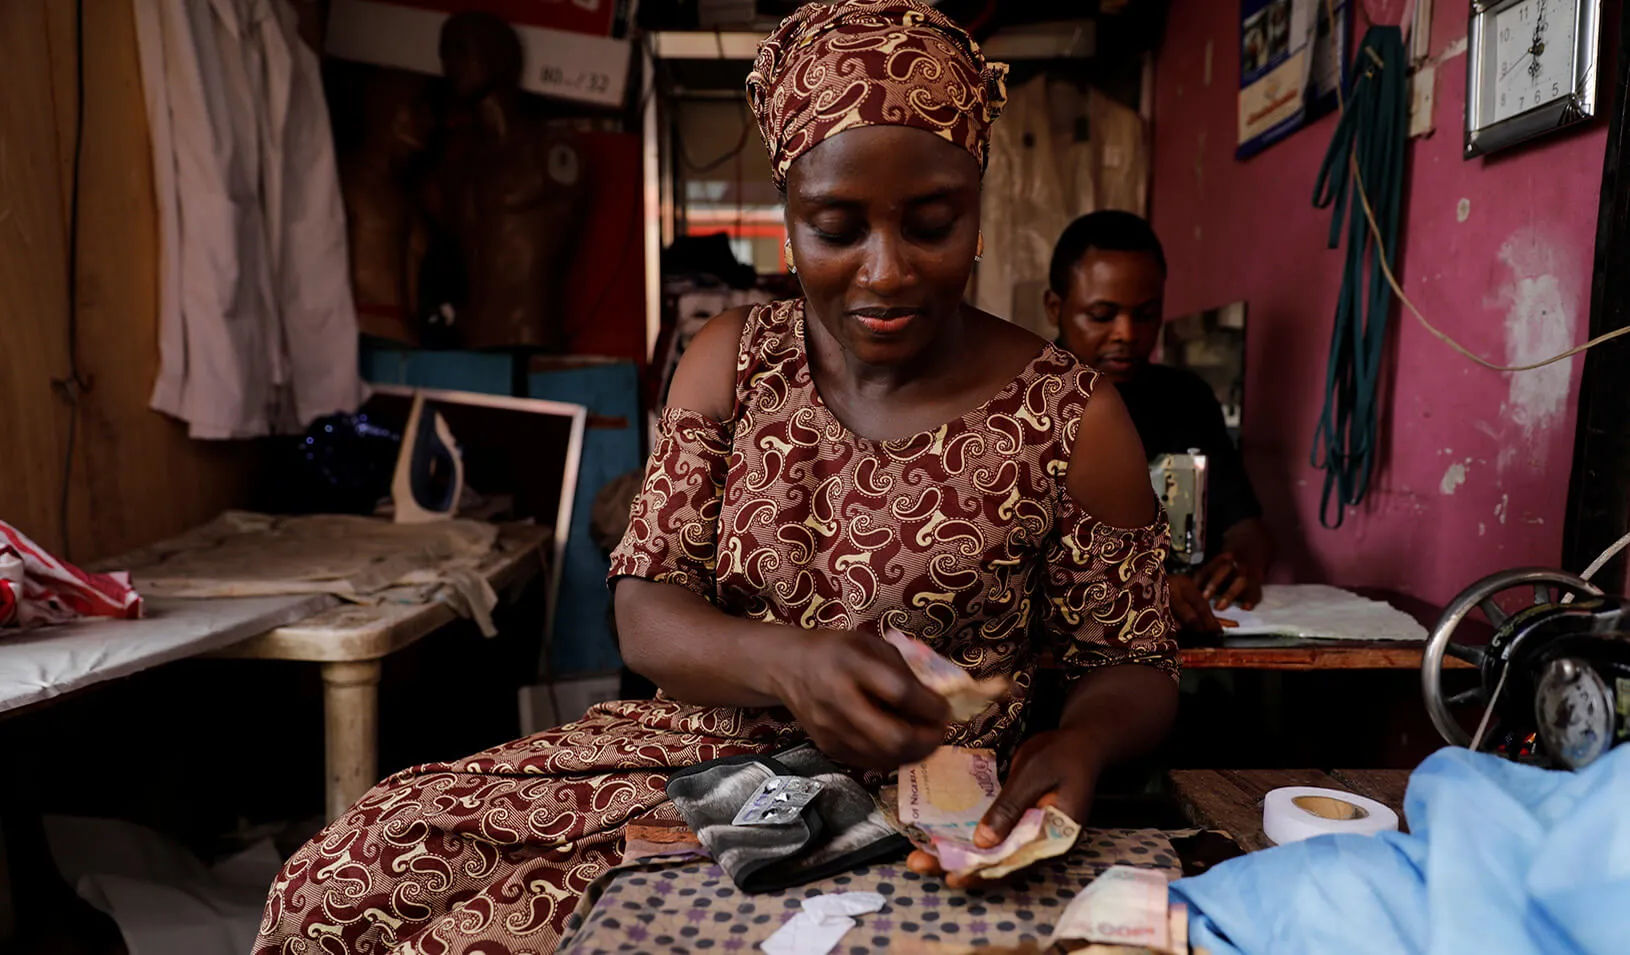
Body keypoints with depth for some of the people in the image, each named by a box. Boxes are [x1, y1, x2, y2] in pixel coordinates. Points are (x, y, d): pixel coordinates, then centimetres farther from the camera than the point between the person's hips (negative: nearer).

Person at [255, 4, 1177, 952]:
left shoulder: (1070, 416, -8)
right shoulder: (734, 362, 0)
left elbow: (1135, 668, 1)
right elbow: (646, 605, -3)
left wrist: (1081, 741, -23)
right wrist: (782, 661, -25)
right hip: (702, 757, 4)